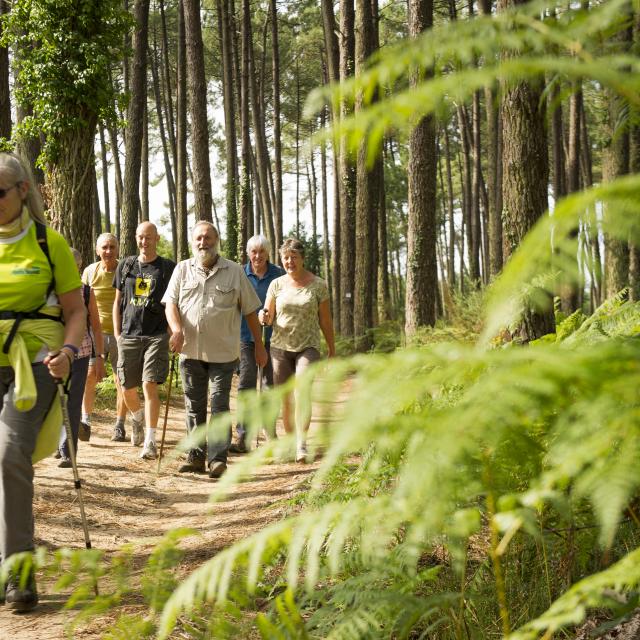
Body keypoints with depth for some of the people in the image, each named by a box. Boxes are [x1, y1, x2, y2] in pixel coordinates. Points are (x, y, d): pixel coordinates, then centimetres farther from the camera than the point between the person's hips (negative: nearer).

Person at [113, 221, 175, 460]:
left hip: (156, 336, -3)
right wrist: (117, 332, 9)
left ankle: (150, 441, -13)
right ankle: (138, 417, 41)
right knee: (127, 389, 8)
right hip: (129, 335, 3)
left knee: (150, 386, -13)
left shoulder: (168, 268, 5)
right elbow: (118, 301, 16)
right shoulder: (125, 266, 12)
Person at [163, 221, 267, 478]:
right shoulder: (182, 270, 9)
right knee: (194, 406, 8)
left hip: (223, 352, -3)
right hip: (190, 351, 3)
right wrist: (177, 330, -18)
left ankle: (217, 459, -6)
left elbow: (250, 310, 6)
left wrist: (259, 346, 6)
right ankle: (196, 457, 15)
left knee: (219, 404, -6)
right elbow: (171, 303, 1)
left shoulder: (234, 272, 3)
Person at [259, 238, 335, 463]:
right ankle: (290, 441, 17)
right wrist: (263, 317, -17)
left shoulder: (318, 285, 0)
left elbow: (325, 321, 6)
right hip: (281, 346, 3)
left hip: (308, 347, -3)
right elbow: (267, 318, 8)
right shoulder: (277, 284, 5)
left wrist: (332, 351, 10)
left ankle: (302, 445, -26)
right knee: (286, 400, 4)